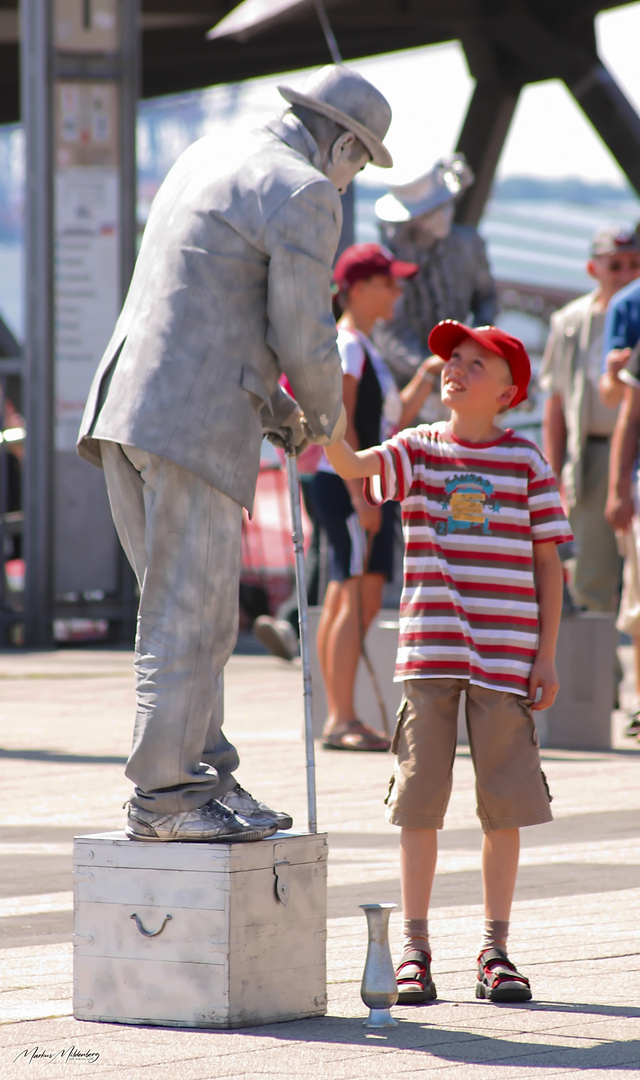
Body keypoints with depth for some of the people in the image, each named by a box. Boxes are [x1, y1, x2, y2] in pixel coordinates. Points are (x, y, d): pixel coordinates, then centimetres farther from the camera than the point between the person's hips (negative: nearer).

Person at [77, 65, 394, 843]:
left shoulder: (206, 159, 22)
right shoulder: (304, 196, -6)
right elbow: (303, 336, -8)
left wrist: (275, 406, 29)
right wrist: (325, 412, 13)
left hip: (127, 407, 9)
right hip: (197, 424, -9)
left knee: (196, 612, 14)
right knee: (186, 616, -5)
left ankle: (202, 777, 16)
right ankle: (161, 798, -3)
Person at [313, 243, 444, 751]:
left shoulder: (365, 349, 21)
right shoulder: (346, 346, -9)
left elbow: (395, 421, 23)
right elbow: (341, 424, -17)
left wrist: (428, 375, 14)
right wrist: (360, 494, -23)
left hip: (370, 487, 10)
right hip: (347, 482, -10)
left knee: (346, 600, 8)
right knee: (356, 598, -13)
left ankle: (340, 720, 8)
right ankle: (342, 719, -16)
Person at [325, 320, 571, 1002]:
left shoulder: (526, 461, 3)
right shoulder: (417, 450, 5)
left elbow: (548, 562, 5)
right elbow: (353, 466, -14)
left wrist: (546, 656, 1)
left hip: (506, 656, -1)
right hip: (430, 651, 1)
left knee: (504, 801, 3)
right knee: (419, 797, 2)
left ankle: (495, 951, 12)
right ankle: (414, 950, 9)